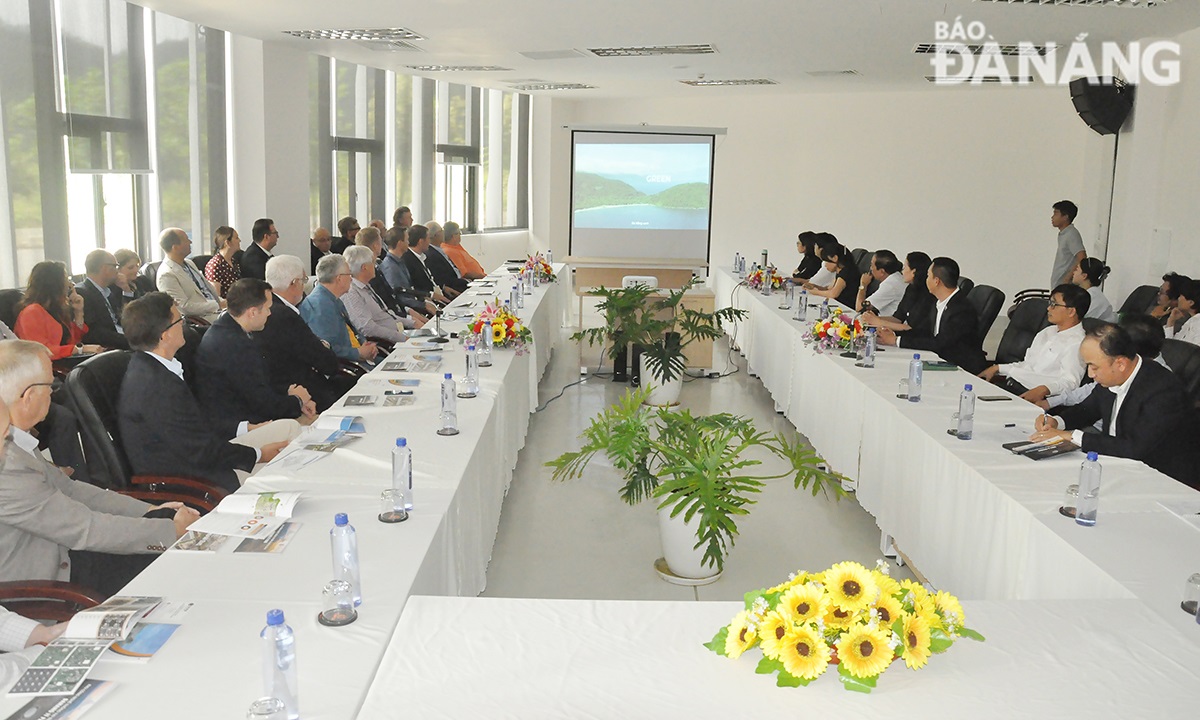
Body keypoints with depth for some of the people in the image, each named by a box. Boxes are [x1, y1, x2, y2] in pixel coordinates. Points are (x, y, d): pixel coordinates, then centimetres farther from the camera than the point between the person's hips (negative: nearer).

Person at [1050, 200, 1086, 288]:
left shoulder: (1072, 234, -15)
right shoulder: (1063, 234, 15)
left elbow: (1082, 258, -24)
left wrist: (1067, 278, -21)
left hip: (1065, 287, -9)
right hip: (1058, 286, 9)